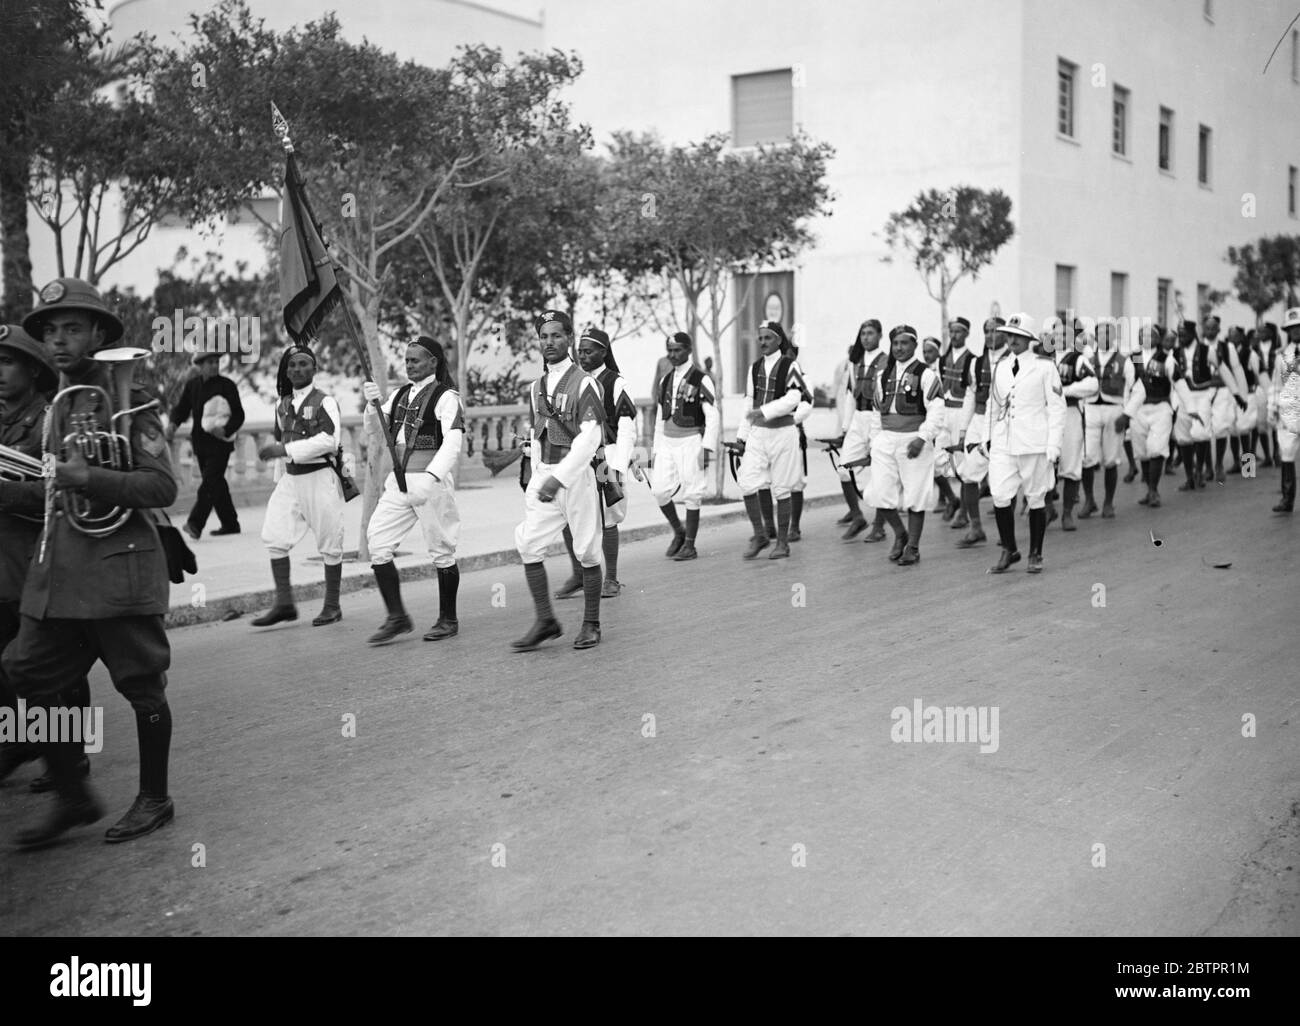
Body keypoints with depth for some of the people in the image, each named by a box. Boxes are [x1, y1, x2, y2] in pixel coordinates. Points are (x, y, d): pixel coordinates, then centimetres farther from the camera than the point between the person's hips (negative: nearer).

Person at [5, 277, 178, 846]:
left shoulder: (128, 397, -6)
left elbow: (163, 487, -13)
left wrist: (89, 479, -22)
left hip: (119, 565, -7)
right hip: (56, 571, 7)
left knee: (141, 686, 3)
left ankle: (154, 799, 18)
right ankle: (73, 797, 18)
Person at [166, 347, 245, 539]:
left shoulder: (227, 385, -5)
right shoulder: (192, 385, 8)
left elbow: (238, 415, -6)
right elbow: (182, 408, 11)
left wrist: (226, 429, -22)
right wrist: (174, 423, -9)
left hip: (220, 442, -5)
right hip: (201, 442, 5)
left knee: (210, 482, -14)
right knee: (216, 484, 12)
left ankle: (195, 523, -18)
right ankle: (230, 524, 22)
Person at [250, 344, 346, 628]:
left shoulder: (324, 402, -7)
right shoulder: (282, 405, 14)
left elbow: (328, 440, -20)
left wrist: (285, 449, -22)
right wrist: (280, 477, 19)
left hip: (319, 477, -6)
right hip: (290, 478, 6)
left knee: (329, 544, 2)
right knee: (274, 537, -4)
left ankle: (332, 606, 13)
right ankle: (284, 604, 2)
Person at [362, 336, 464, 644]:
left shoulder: (446, 397, -7)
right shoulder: (400, 395, 16)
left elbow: (452, 443, -17)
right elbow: (375, 428, 11)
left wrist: (430, 478, -30)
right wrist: (372, 405, -10)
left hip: (432, 479, -7)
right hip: (398, 479, 7)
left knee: (441, 551, 2)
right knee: (377, 544, -1)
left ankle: (448, 620, 17)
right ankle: (397, 618, 7)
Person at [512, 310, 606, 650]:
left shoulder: (585, 383, -9)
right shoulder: (536, 387, 12)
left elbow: (590, 436, -17)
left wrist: (559, 477, -23)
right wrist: (537, 475, 14)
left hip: (577, 473, -6)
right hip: (544, 473, 6)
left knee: (587, 552, 3)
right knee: (528, 544, -5)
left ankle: (591, 625, 15)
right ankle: (545, 621, 4)